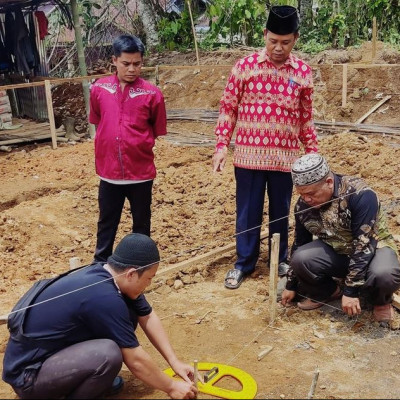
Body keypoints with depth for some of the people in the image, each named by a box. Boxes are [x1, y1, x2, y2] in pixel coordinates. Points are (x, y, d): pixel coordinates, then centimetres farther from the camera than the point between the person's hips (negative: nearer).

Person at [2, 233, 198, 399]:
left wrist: (175, 361, 6)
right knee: (108, 353, -32)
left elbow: (148, 317, 8)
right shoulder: (104, 297, -30)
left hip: (53, 351, 9)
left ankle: (95, 379, 14)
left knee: (129, 315, 0)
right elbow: (135, 360, -21)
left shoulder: (108, 275, -5)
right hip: (28, 374, -9)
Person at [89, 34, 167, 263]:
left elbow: (157, 131, 2)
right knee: (106, 222, 16)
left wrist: (138, 147, 2)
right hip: (109, 170, 2)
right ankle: (100, 265, 33)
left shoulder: (152, 93, -9)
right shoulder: (99, 89, -1)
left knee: (141, 223, 15)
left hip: (141, 170, -2)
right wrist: (107, 148, 9)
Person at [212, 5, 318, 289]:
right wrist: (222, 145, -5)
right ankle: (244, 263, 23)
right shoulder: (245, 66, -3)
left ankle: (280, 260, 32)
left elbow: (306, 117, 10)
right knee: (248, 211, 8)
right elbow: (228, 108, 1)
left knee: (280, 211, 13)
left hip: (285, 156, 1)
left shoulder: (303, 72, 2)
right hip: (249, 154, -1)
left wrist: (313, 151, 8)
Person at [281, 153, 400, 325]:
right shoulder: (303, 205, -10)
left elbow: (364, 244, -30)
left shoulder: (360, 194, -28)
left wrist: (351, 290, -30)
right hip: (335, 251, 4)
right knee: (300, 258, -25)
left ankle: (380, 300, 1)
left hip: (373, 247, -4)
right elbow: (299, 244, 3)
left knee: (384, 275, -38)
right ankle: (327, 292, 8)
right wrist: (291, 285, 9)